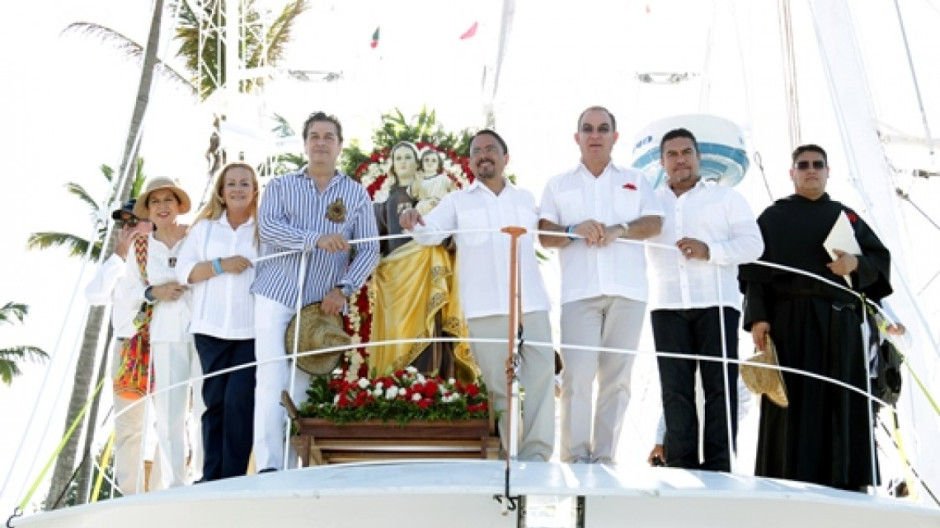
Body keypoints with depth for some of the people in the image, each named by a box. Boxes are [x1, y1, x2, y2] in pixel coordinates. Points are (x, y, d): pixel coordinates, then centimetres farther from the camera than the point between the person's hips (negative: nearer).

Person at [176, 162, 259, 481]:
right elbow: (183, 271, 6)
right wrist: (220, 266, -8)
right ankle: (212, 478, 8)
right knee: (215, 402, 3)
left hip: (252, 330, -2)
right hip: (211, 328, 2)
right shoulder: (204, 228, 14)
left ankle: (233, 477, -5)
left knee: (239, 401, -11)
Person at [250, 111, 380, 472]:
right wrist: (317, 239, -25)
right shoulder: (280, 186, 8)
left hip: (322, 304, 1)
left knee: (303, 387, 2)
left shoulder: (356, 194, 10)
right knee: (272, 382, -9)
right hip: (276, 295, -1)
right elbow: (267, 226, -11)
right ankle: (268, 467, -11)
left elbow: (369, 250, 5)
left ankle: (291, 469, 6)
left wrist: (343, 289, -10)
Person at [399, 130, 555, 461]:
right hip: (486, 308, -2)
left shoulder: (526, 199, 19)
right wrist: (416, 223, -28)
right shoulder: (458, 201, 10)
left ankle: (536, 453, 0)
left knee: (541, 376, -4)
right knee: (501, 384, 1)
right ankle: (514, 454, 9)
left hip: (532, 303, 2)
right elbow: (431, 233, -5)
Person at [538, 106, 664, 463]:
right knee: (578, 374, -12)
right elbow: (545, 234, 6)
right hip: (579, 291, -1)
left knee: (617, 377, -1)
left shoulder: (635, 181, 19)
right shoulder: (558, 185, 17)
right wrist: (575, 231, -14)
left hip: (627, 290, 1)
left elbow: (654, 223, 5)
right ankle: (575, 456, -9)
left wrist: (619, 229, -13)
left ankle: (605, 456, 3)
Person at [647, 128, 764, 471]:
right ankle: (681, 467, 1)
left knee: (720, 387, -6)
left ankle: (718, 467, -6)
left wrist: (710, 250, -12)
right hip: (668, 306, 2)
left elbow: (752, 244, 4)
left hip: (716, 303, -2)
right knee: (675, 390, -1)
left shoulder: (726, 198, 15)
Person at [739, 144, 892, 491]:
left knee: (842, 402, -1)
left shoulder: (847, 217, 20)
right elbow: (754, 270, 1)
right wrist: (757, 317, -12)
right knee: (793, 401, -8)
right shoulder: (773, 217, 11)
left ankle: (843, 480, 0)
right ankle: (788, 482, -9)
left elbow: (881, 259, 13)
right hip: (790, 319, -3)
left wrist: (856, 264, -10)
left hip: (840, 323, 3)